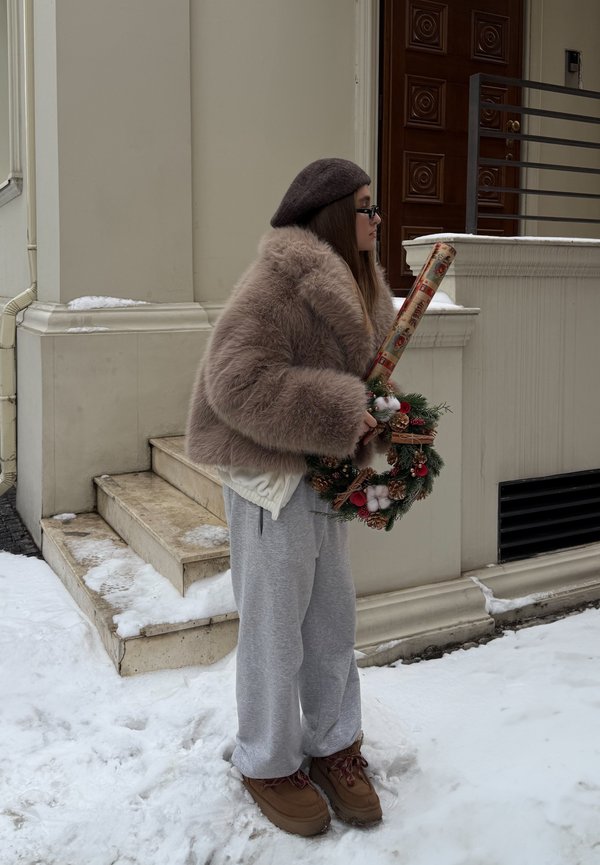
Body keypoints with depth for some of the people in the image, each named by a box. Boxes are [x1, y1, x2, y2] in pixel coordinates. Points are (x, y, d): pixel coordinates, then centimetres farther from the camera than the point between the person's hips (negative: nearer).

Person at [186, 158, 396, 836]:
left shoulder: (354, 283, 12)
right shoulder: (278, 282, -18)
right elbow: (237, 381, -26)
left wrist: (377, 414, 3)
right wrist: (340, 418, -24)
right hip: (270, 477, -9)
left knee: (333, 620, 17)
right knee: (275, 626, 6)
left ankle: (334, 746, 36)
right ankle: (268, 764, 26)